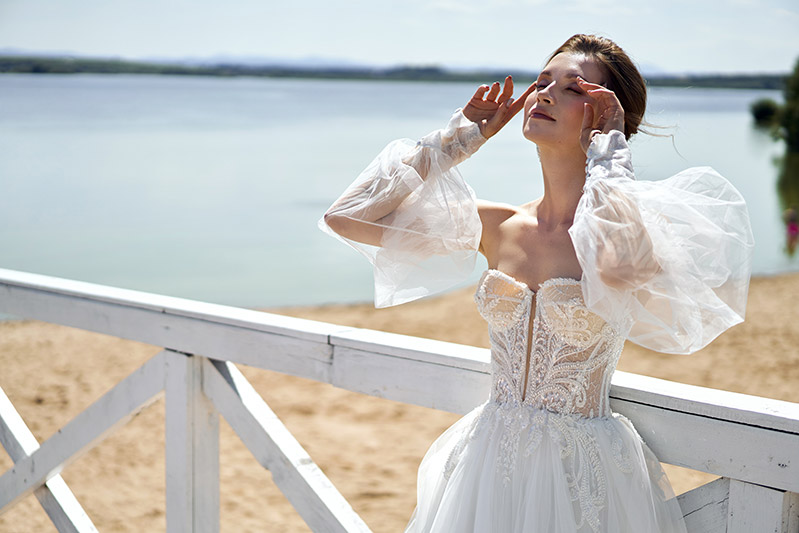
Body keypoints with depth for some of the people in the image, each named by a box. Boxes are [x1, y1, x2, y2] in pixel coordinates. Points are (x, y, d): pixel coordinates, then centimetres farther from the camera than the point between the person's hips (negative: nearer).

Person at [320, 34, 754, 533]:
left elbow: (623, 264, -39)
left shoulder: (626, 225, -12)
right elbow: (345, 216, -1)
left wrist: (608, 151, -22)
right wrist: (460, 137, -1)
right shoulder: (497, 227, 0)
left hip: (584, 474, -4)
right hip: (488, 467, 4)